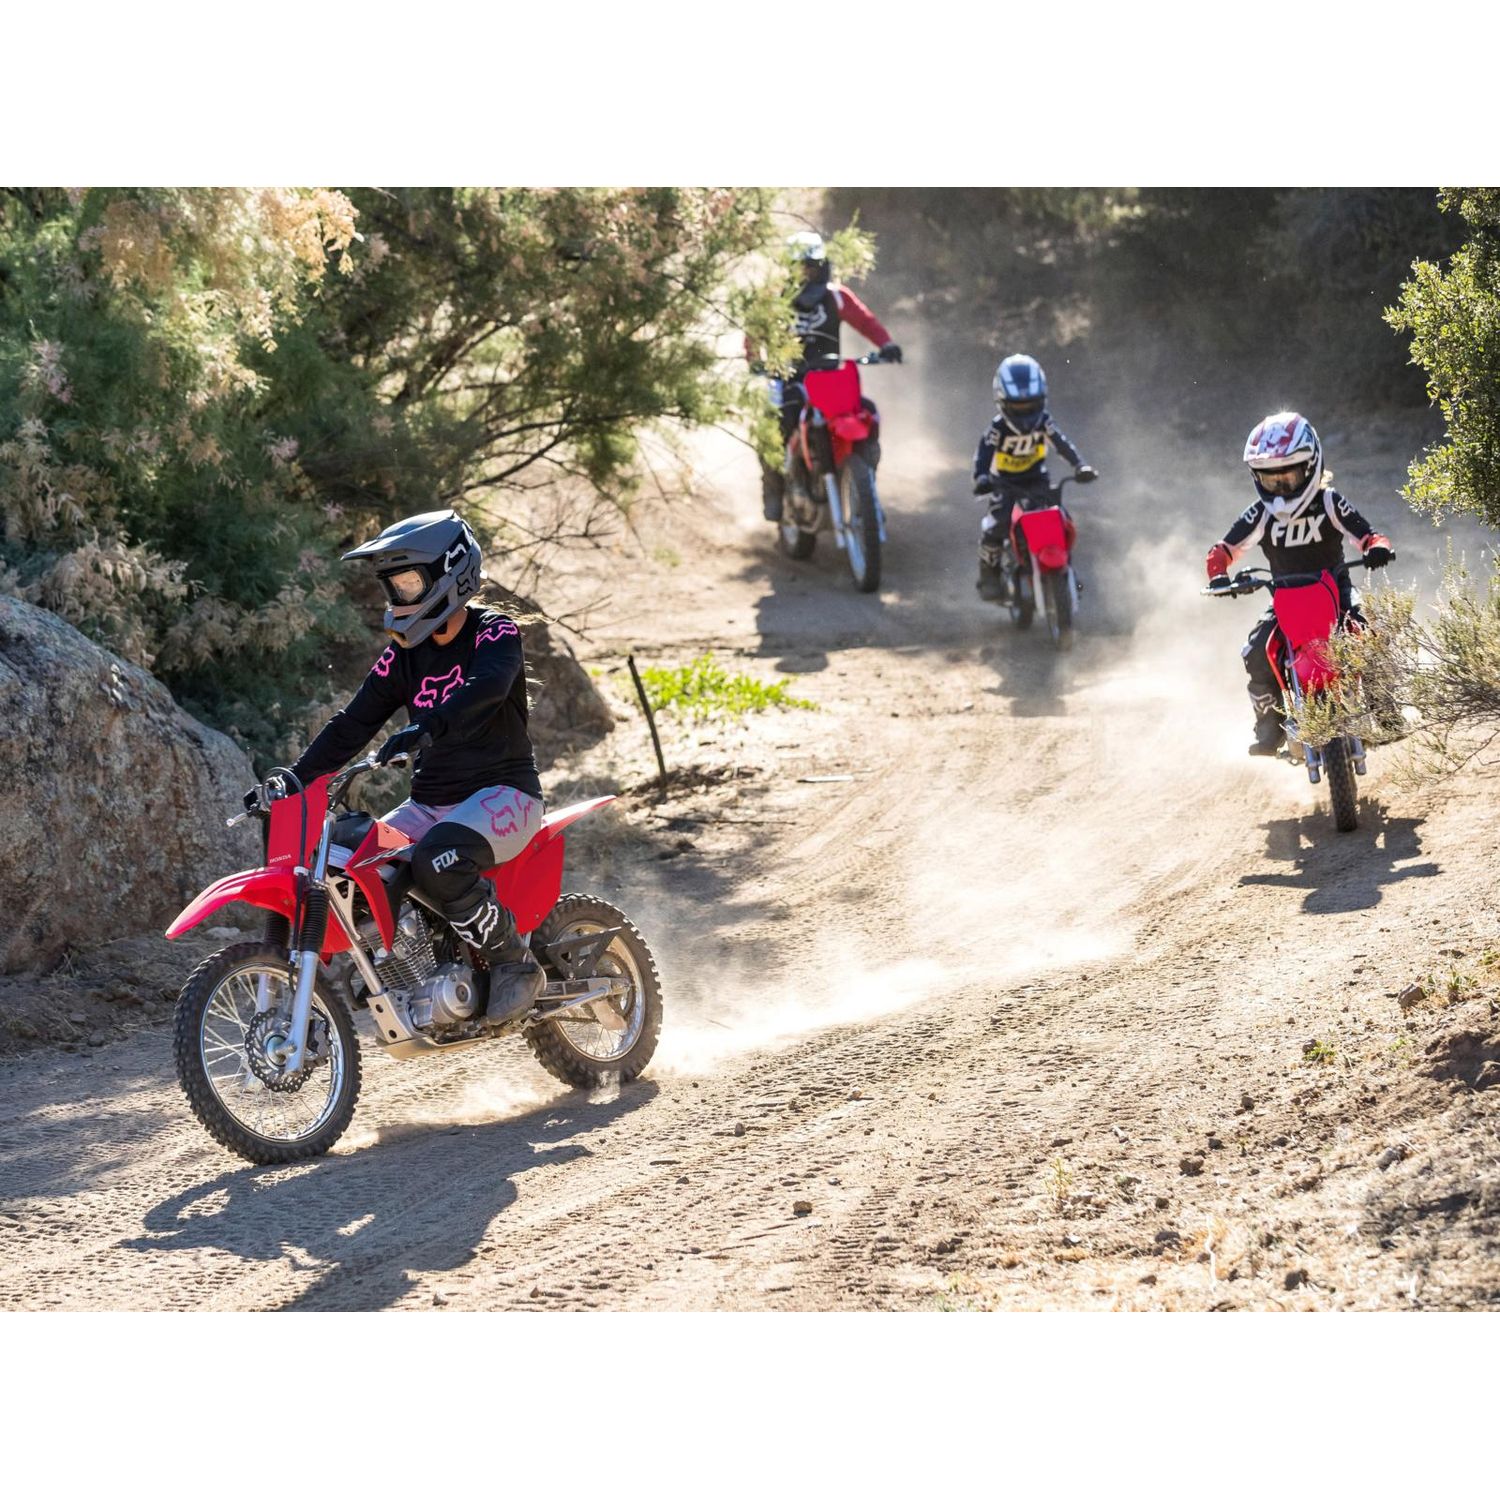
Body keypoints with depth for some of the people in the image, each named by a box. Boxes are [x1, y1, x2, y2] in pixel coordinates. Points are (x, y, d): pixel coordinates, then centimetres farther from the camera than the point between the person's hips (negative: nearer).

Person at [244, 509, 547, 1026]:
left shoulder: (495, 634, -8)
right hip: (429, 803, 7)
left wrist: (427, 728, -47)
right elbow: (355, 722, 8)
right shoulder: (403, 653, 12)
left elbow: (488, 685, -31)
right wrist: (293, 779, -5)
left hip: (504, 794, -7)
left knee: (438, 861, -37)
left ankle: (515, 964, -19)